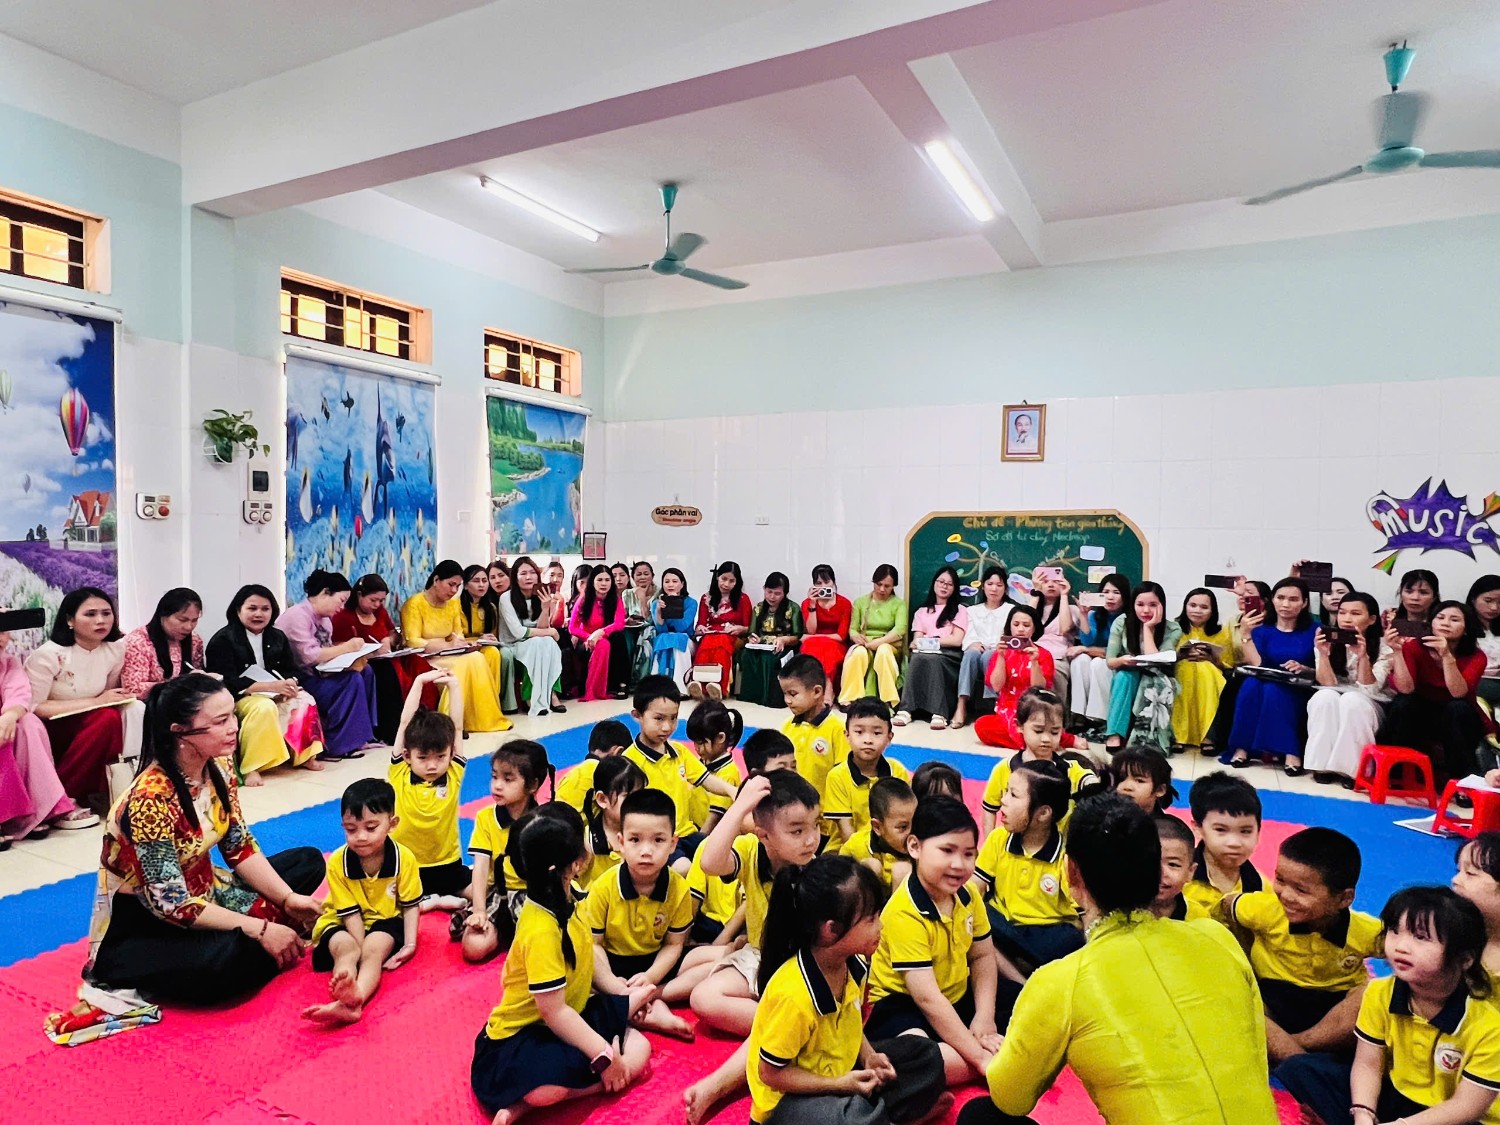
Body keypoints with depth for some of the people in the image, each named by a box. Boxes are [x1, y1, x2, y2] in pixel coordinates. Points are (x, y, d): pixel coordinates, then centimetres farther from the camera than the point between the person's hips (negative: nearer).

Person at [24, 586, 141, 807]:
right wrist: (95, 702, -25)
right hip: (48, 734, -5)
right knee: (107, 718, -32)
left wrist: (117, 699, -16)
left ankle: (95, 792, -13)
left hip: (90, 729, 5)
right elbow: (33, 707, -22)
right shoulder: (49, 655, -19)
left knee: (134, 710, -24)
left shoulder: (116, 650, -4)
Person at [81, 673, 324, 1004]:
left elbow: (241, 847, 0)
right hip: (139, 925, -8)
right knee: (229, 958, -37)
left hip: (201, 893, 8)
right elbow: (171, 904, -28)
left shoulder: (217, 770, -7)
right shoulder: (151, 799, -30)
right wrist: (261, 930, -27)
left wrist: (288, 900, -12)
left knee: (308, 862, 6)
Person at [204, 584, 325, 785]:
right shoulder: (222, 640, -11)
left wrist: (290, 684, -19)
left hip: (275, 693, 6)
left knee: (304, 701, -21)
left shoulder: (277, 637, 8)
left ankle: (302, 755, -9)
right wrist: (271, 686, -28)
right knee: (265, 707, -36)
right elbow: (228, 683, -20)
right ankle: (250, 767, -31)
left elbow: (291, 670, 7)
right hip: (237, 697, -6)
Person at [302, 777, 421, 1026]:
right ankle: (348, 999, -57)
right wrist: (361, 949, -24)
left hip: (385, 921, 0)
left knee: (376, 948, -33)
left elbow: (410, 905, -6)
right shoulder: (338, 862, -19)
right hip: (342, 923, 0)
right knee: (346, 949, -33)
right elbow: (350, 913, -15)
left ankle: (356, 996, -58)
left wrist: (410, 944, -15)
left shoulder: (404, 858, -17)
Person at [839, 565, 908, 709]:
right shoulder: (860, 602, 11)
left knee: (883, 651, -38)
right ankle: (850, 699, -33)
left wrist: (876, 643, -23)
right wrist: (856, 637, -18)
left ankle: (887, 701, -34)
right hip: (864, 645, 1)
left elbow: (899, 630, -12)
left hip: (889, 646, -1)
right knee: (859, 652, -35)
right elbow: (852, 629, 7)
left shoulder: (899, 604, 4)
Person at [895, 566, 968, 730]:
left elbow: (957, 640, 2)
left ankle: (939, 713, -46)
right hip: (925, 654, 2)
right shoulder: (922, 611, 26)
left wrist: (927, 640, -1)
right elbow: (917, 640, 12)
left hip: (949, 656, -2)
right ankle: (906, 709, -42)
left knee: (932, 659, -37)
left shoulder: (959, 610, 16)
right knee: (918, 658, -34)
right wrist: (918, 643, -13)